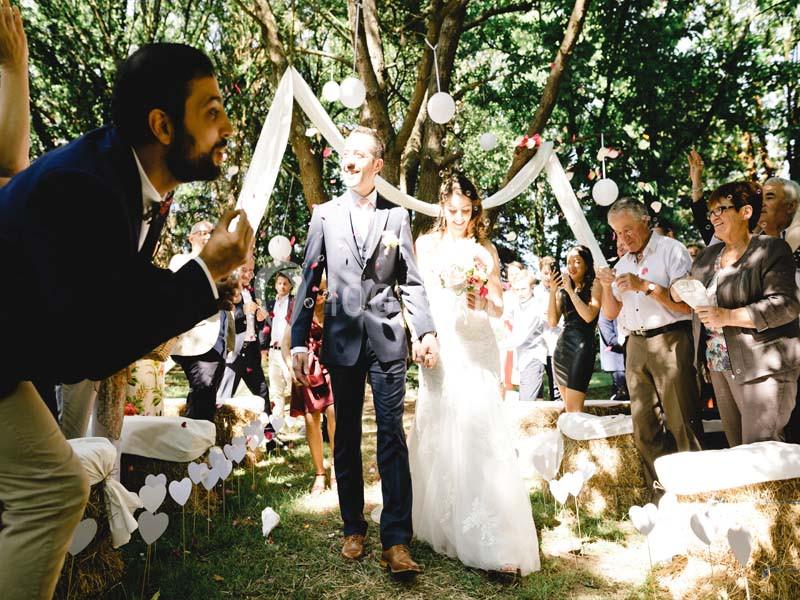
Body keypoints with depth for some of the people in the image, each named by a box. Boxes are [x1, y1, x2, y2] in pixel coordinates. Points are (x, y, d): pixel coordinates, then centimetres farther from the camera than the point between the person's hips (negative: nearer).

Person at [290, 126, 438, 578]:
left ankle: (396, 541, 2)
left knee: (392, 435, -3)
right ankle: (354, 528, 25)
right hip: (342, 339, 1)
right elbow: (310, 282, 4)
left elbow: (412, 282, 6)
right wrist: (299, 341, -2)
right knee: (346, 437, 11)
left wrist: (427, 330, -8)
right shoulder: (325, 215, 7)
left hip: (387, 338, -1)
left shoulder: (397, 216, 7)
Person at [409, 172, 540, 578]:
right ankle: (442, 524, 23)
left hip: (476, 349, -1)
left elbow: (498, 308, 6)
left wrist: (479, 303, -15)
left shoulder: (485, 249, 8)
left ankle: (495, 543, -6)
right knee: (438, 434, 5)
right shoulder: (427, 245, 9)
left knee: (479, 431, -9)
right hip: (439, 347, 1)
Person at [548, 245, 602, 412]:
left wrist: (571, 290, -10)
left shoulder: (594, 285, 2)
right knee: (568, 408, 8)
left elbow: (589, 316, -13)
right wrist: (552, 292, -2)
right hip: (562, 346, 6)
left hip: (582, 346, -6)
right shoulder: (563, 288, 15)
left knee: (574, 408, -15)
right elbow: (553, 321, 7)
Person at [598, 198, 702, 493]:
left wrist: (646, 286, -18)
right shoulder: (622, 264, 17)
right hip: (636, 345, 7)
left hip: (670, 341, -6)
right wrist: (607, 287, 0)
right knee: (645, 428, 8)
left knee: (683, 423, -4)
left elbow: (687, 304, -12)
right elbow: (610, 313, 17)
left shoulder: (671, 250, -3)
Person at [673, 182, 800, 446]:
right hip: (719, 367, 7)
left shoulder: (771, 250, -6)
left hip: (761, 369, -6)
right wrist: (679, 289, 3)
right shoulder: (708, 256, 15)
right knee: (736, 449, 12)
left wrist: (728, 317, -22)